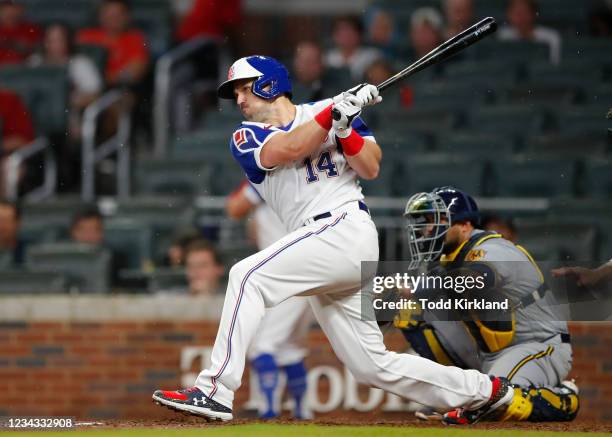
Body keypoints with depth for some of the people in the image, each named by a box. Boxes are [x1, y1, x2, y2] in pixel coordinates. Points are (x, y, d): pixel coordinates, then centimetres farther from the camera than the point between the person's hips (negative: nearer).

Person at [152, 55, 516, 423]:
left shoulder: (330, 108, 8)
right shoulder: (247, 137, 15)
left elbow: (371, 168, -2)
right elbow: (288, 149, -6)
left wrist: (344, 127, -15)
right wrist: (333, 114, -12)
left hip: (345, 228, -6)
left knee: (249, 276, -24)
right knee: (374, 366, 6)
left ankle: (215, 390, -29)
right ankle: (484, 390, 19)